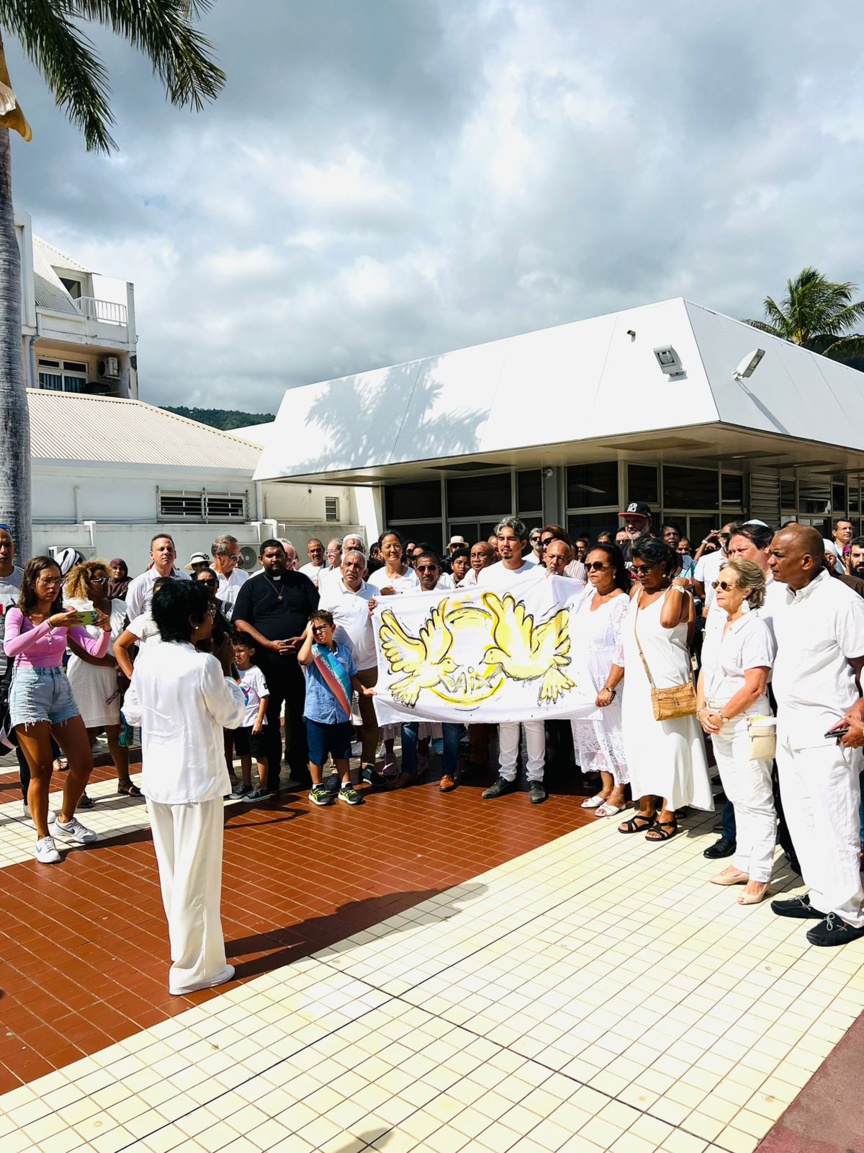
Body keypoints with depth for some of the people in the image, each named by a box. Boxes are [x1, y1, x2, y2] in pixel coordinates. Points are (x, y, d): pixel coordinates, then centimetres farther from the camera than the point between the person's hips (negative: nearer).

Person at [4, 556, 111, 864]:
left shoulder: (65, 616, 7)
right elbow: (11, 648, -24)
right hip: (29, 689, -5)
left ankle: (66, 820, 27)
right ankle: (43, 837, 13)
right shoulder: (17, 614, -3)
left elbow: (96, 651, -1)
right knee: (42, 769, -2)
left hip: (60, 688, 5)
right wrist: (49, 624, -32)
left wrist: (105, 630, -20)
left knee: (83, 763, 5)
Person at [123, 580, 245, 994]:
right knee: (197, 875, 5)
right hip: (196, 781, -7)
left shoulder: (146, 658, -1)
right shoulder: (203, 665, -21)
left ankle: (187, 946, 37)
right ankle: (193, 968, 16)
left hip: (158, 780, 7)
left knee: (172, 870, 20)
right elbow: (233, 716, -8)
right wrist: (227, 676, 4)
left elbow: (131, 712, 9)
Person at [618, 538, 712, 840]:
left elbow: (667, 620, -25)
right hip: (638, 681, 7)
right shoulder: (637, 592, 12)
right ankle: (646, 809, 24)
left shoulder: (677, 593, -6)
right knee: (639, 744, 11)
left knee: (667, 745, -1)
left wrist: (676, 587, -15)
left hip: (667, 682, -7)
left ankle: (667, 814, 11)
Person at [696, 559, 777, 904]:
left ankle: (760, 876, 10)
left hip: (746, 723, -8)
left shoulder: (755, 629, -16)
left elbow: (754, 687, -20)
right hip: (718, 724, 8)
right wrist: (703, 710, 0)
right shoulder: (716, 620, 7)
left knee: (755, 800, 1)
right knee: (738, 798, 17)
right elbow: (705, 668, 11)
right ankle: (743, 863, 29)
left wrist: (722, 716, -12)